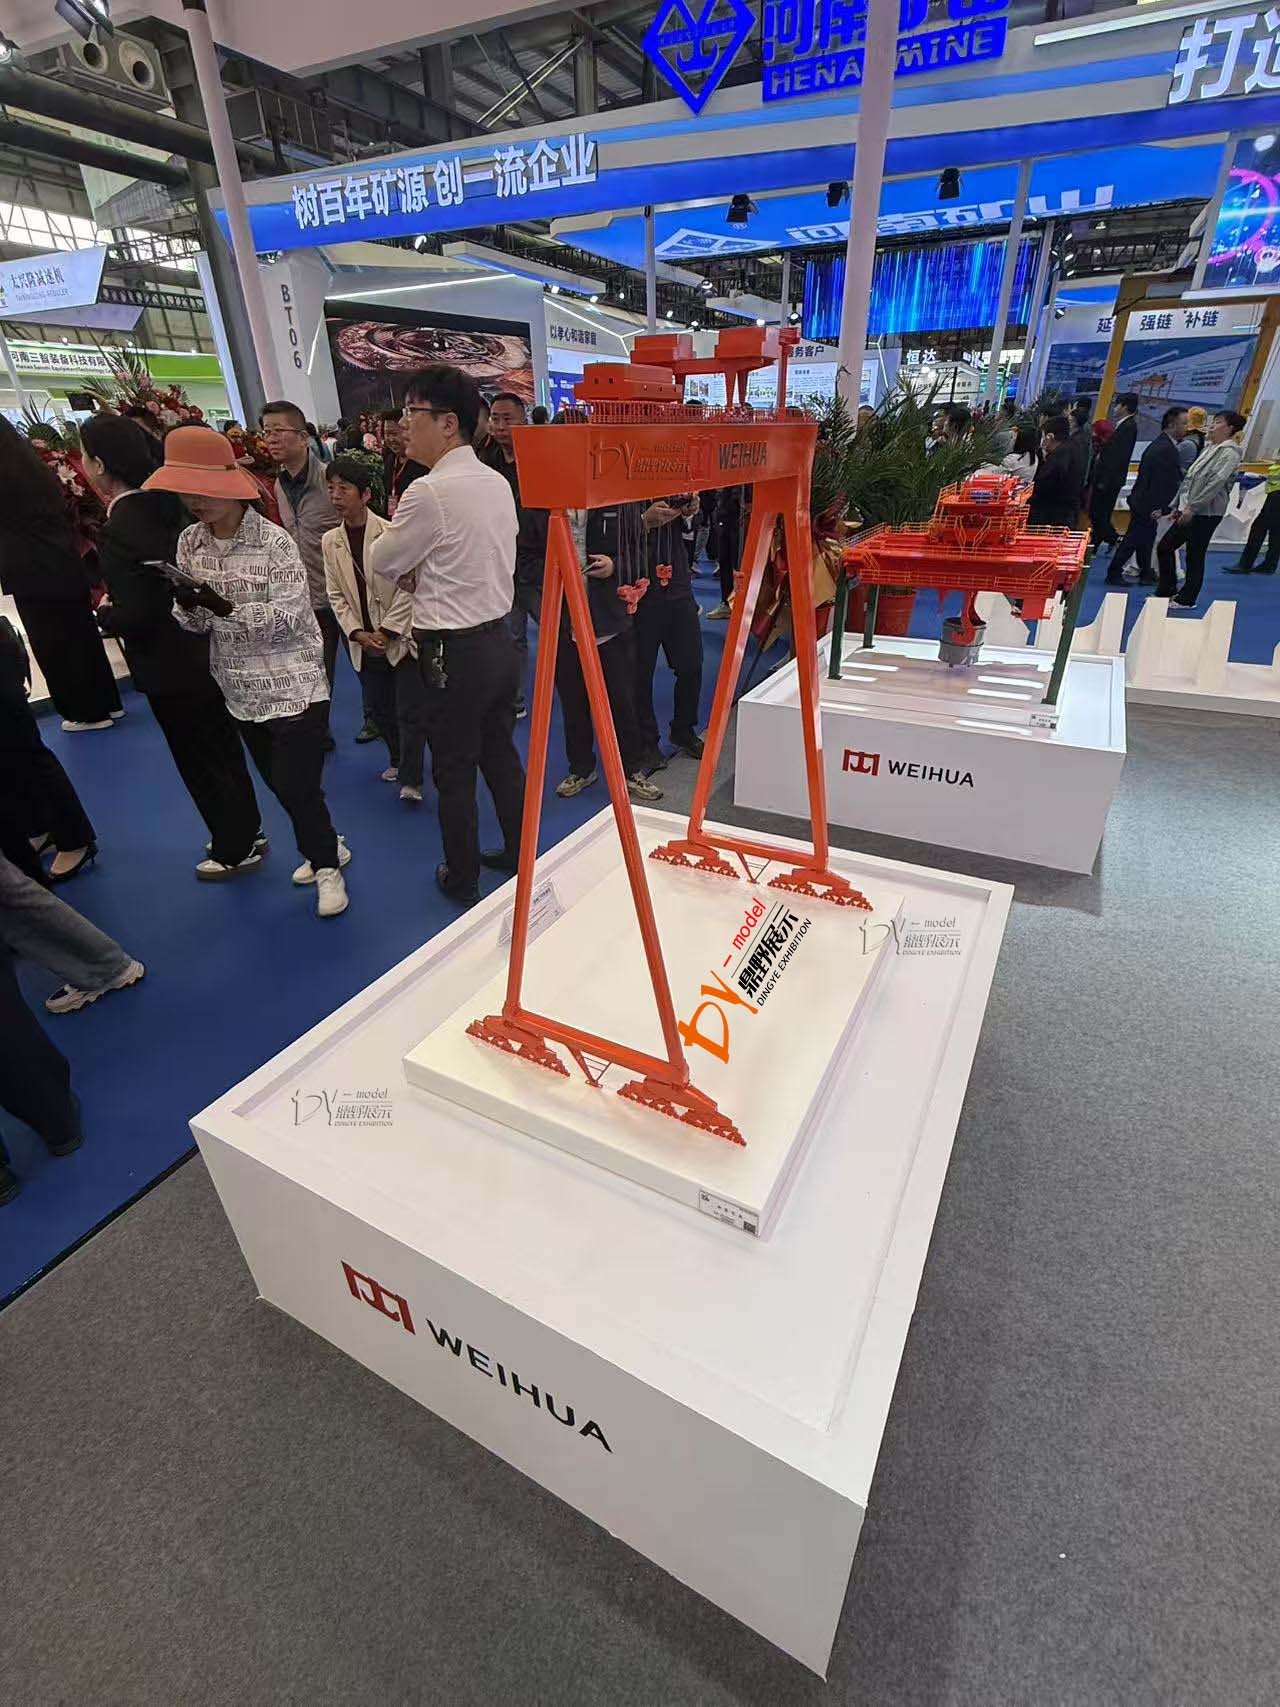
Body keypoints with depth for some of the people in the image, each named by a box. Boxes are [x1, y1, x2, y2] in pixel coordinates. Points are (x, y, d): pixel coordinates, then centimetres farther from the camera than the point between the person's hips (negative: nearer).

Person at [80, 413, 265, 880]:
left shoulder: (118, 530, -22)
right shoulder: (168, 506, 2)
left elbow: (133, 614, -24)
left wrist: (103, 614, -3)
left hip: (173, 668, -8)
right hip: (207, 652, 8)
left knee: (201, 761, 7)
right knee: (224, 750, 19)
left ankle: (236, 849, 20)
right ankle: (247, 832, 34)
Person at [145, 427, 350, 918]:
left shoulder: (274, 542, -11)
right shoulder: (188, 543, 6)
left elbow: (288, 617, -15)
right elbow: (194, 624, 6)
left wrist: (225, 607, -26)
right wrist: (187, 606, -17)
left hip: (294, 687, -6)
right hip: (242, 692, 6)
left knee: (296, 787, -5)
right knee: (280, 784, 15)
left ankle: (325, 865, 16)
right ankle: (325, 850, 35)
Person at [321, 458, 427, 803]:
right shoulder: (330, 541, 5)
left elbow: (408, 589, -11)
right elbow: (336, 596, 6)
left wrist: (386, 631, -14)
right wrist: (357, 634, -7)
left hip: (400, 638, -5)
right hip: (364, 644, 6)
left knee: (410, 712, -6)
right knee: (378, 709, 15)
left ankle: (411, 780, 0)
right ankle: (398, 760, 36)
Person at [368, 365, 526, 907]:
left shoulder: (429, 492, -18)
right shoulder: (498, 482, 7)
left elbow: (382, 563, -4)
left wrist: (390, 528, 14)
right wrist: (421, 569, 7)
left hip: (454, 653, -8)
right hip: (500, 637, 8)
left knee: (454, 772, 6)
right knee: (501, 756, 19)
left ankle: (461, 879, 22)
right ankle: (520, 856, 34)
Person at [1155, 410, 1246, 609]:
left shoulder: (1230, 453, -10)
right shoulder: (1210, 447, 16)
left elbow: (1216, 483, -19)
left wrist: (1192, 507, -23)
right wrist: (1178, 504, 15)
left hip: (1206, 513, -8)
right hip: (1189, 510, 8)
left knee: (1194, 557, -2)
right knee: (1164, 547, 8)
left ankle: (1186, 600, 7)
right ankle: (1166, 591, 18)